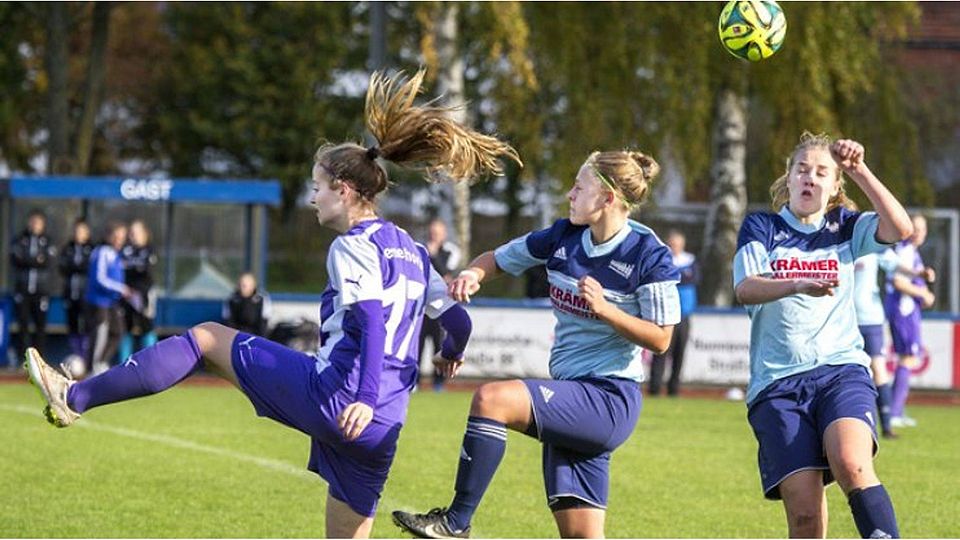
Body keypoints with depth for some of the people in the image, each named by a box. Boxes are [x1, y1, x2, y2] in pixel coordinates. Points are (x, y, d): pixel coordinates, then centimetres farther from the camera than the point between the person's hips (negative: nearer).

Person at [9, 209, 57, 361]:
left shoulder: (47, 242, 6)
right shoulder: (20, 240, 5)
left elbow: (49, 261, -8)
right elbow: (15, 259, -8)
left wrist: (27, 260, -17)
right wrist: (36, 260, -16)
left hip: (41, 290, 0)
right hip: (22, 289, 0)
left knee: (41, 324, 1)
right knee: (23, 323, 0)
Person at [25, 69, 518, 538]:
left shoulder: (353, 247, -4)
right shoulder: (412, 252, 19)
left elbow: (372, 320, -19)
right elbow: (458, 321, 23)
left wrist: (366, 396, -30)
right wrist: (451, 353, 46)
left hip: (329, 395, -7)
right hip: (382, 429, 7)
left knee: (206, 338, 8)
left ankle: (76, 398, 6)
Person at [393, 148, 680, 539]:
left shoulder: (648, 255, -10)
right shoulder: (564, 236, 7)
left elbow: (660, 338, -9)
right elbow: (498, 259, 18)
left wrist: (605, 309, -21)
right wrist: (474, 274, -4)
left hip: (608, 400, -7)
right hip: (570, 399, 7)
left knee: (491, 399, -25)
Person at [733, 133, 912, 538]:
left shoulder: (844, 227, 15)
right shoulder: (761, 227, 10)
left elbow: (900, 228, -4)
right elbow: (745, 289, -8)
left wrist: (859, 171, -5)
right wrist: (798, 285, -26)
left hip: (842, 370, 0)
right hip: (778, 382, 0)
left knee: (852, 465, -30)